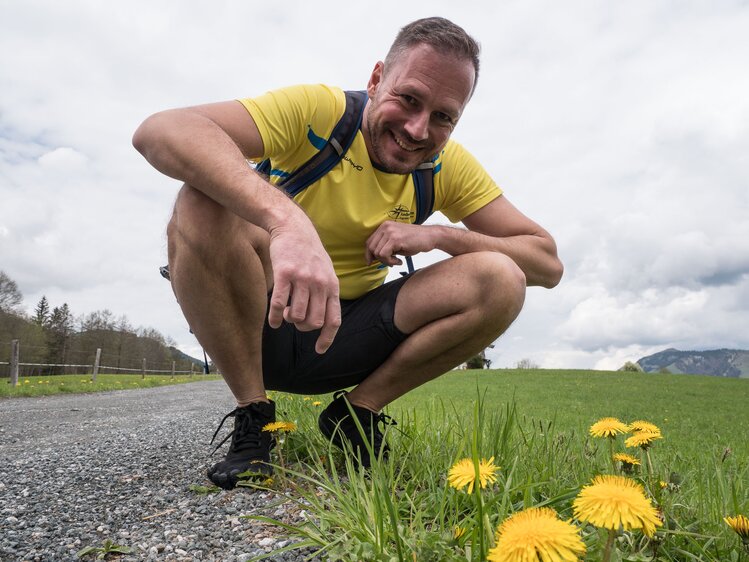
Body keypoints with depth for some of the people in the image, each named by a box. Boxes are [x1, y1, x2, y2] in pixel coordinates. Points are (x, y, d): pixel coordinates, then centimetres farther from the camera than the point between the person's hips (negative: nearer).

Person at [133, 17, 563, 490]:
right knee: (206, 202, -31)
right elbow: (160, 131, -32)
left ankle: (358, 411, -1)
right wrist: (286, 218, -49)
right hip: (261, 324, -2)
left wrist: (438, 235, -21)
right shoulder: (316, 110, -16)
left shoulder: (449, 166, -4)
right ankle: (252, 417, -13)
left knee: (502, 280, -16)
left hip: (346, 339, 3)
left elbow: (548, 263, -5)